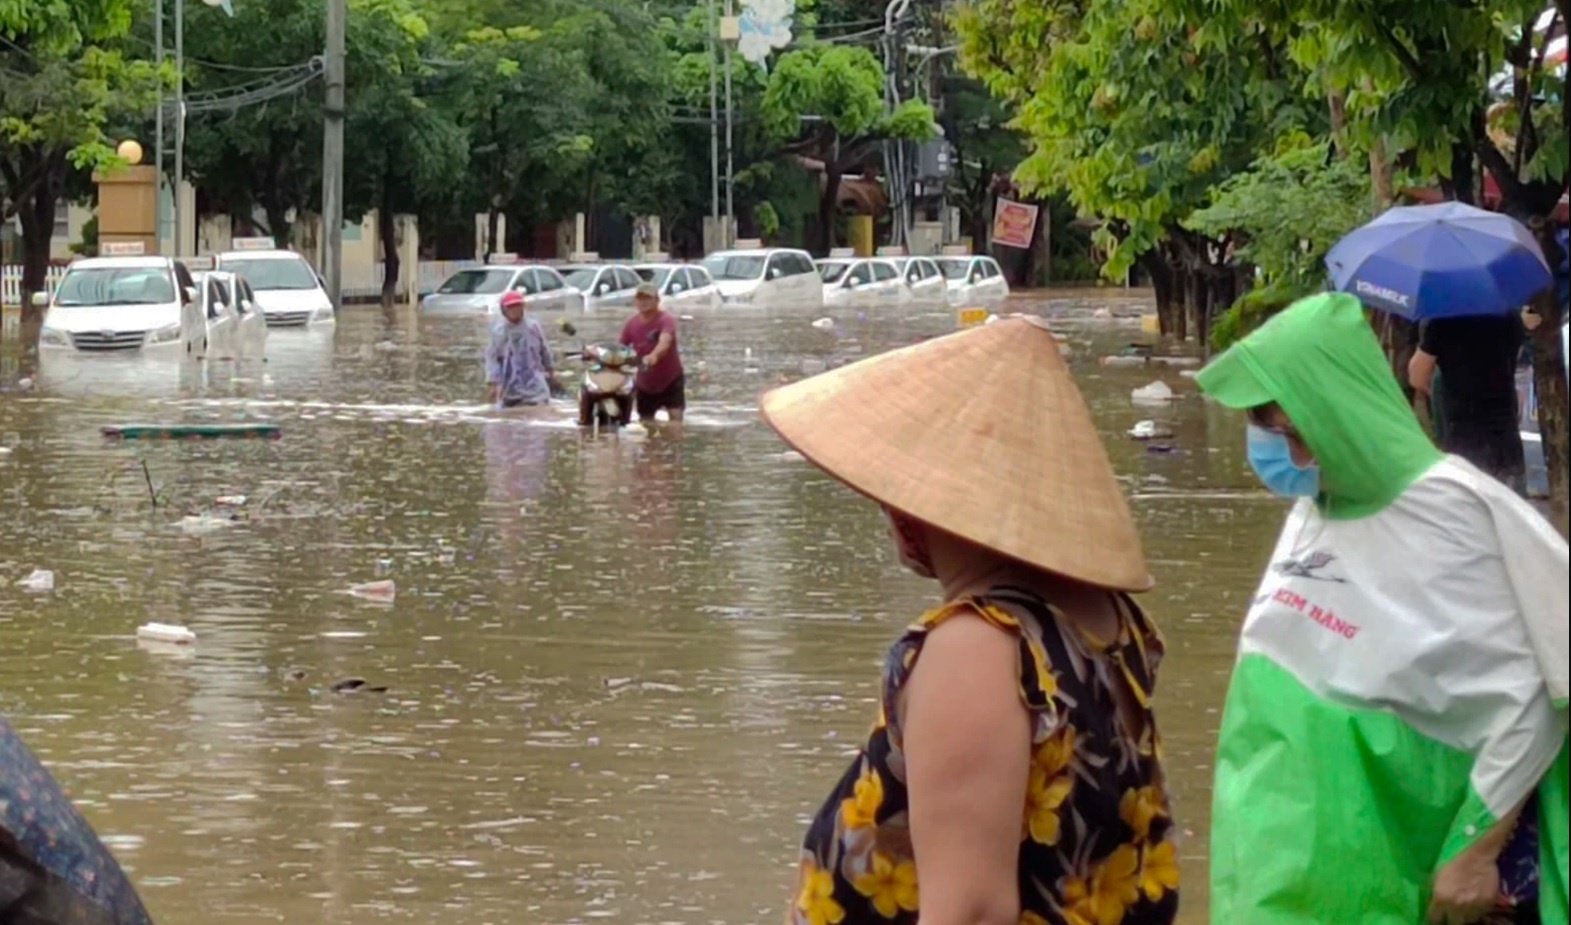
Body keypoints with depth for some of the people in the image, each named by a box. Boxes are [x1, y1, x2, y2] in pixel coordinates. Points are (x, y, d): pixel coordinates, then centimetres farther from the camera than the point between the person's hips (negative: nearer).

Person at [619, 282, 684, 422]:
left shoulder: (666, 319, -19)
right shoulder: (631, 324, -4)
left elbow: (665, 342, -39)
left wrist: (653, 356, -60)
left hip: (671, 379, -5)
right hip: (645, 383, 5)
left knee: (676, 417, -18)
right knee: (645, 423, 12)